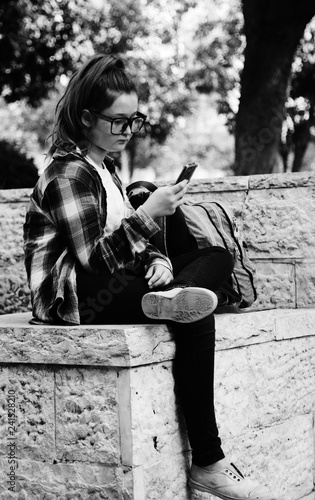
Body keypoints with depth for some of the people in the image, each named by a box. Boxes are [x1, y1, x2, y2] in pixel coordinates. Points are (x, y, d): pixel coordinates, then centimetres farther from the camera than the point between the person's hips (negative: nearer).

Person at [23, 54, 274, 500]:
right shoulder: (68, 174, -12)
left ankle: (173, 295, -31)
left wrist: (157, 259, -3)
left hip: (110, 285, 10)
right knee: (197, 317, -28)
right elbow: (96, 259, -21)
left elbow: (126, 240, 19)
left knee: (218, 258, 3)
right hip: (75, 304, -10)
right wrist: (147, 216, -26)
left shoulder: (104, 166, 18)